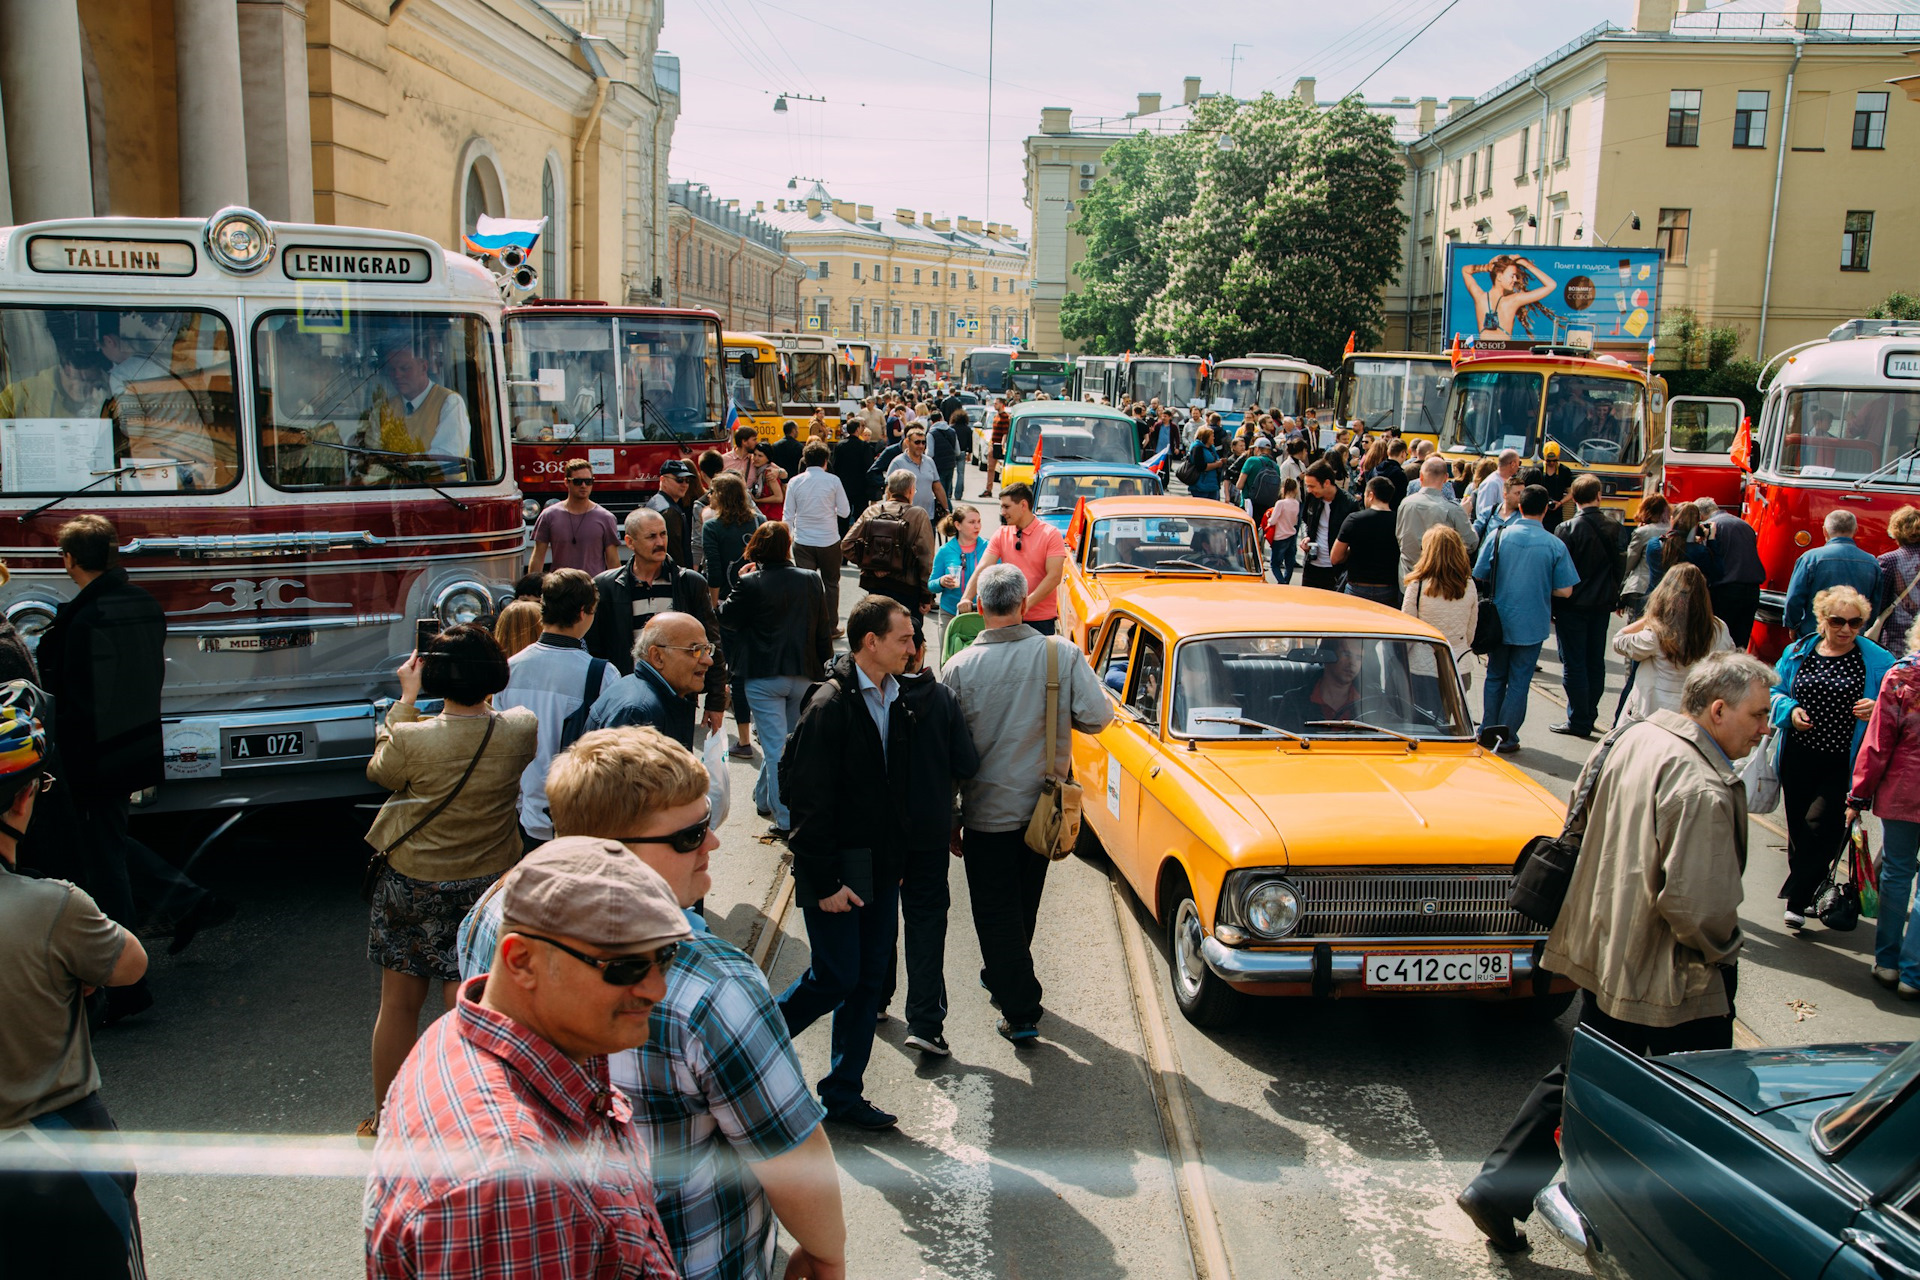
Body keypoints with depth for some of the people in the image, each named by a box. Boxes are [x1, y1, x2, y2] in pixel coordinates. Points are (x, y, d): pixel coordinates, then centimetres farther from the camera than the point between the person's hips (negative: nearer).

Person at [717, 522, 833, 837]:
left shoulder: (750, 584, -12)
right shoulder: (811, 580, 0)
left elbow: (727, 618, 3)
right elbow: (823, 631, 6)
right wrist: (824, 671, 15)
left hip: (763, 677, -4)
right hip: (803, 676, 4)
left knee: (776, 747, -2)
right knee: (788, 739, 21)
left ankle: (786, 819, -5)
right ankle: (763, 796, 39)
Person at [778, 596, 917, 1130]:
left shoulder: (895, 701, 6)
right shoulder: (830, 705, -17)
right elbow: (809, 801, -17)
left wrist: (897, 859, 10)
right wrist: (825, 881, -16)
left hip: (881, 870, 7)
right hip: (838, 872, -7)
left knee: (869, 981, 11)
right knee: (835, 978, -3)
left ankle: (844, 1092, 23)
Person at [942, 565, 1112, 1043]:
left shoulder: (960, 667, -14)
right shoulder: (1062, 655, -11)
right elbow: (1098, 716, -14)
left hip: (988, 810, -3)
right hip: (1044, 806, 3)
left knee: (996, 910, 9)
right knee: (1024, 902, 23)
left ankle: (1021, 1010, 9)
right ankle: (1004, 977, 43)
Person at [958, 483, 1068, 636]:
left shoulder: (1050, 534, -4)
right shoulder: (1001, 534, 8)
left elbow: (1054, 576, -13)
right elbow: (982, 569, -1)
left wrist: (1027, 603, -24)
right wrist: (966, 598, -17)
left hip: (1041, 619, -3)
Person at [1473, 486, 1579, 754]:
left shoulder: (1499, 536, -8)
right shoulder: (1555, 545, -11)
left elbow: (1479, 575, -3)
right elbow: (1565, 590, -9)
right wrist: (1540, 585, 10)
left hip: (1499, 621, 2)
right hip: (1532, 625, -2)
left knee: (1495, 677, 16)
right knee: (1519, 682, 8)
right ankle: (1506, 739, 13)